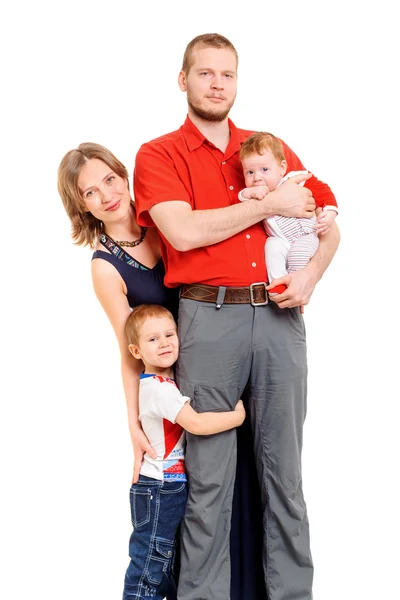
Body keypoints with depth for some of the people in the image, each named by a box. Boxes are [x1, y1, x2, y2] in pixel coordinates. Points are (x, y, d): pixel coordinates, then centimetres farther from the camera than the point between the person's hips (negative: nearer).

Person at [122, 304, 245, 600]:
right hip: (159, 489, -10)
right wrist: (239, 415, -18)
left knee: (162, 564, 18)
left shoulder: (163, 382, 9)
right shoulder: (160, 388, -21)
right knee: (150, 563, -4)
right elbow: (196, 423, -28)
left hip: (167, 487, 10)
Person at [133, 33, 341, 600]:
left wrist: (311, 273, -2)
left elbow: (328, 227, 19)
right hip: (207, 320, -3)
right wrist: (270, 204, -6)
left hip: (279, 318, 3)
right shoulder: (158, 155, 6)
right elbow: (183, 232, -11)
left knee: (283, 469, 8)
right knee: (209, 477, 1)